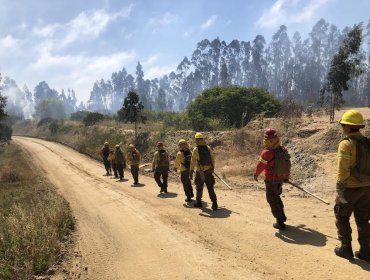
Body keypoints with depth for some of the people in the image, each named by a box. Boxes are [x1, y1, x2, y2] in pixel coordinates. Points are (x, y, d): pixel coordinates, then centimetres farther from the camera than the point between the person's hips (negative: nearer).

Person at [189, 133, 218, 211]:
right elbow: (212, 159, 9)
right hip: (209, 171, 3)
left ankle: (198, 202, 27)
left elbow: (192, 162, -10)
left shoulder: (195, 150, -10)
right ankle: (214, 204, -5)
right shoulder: (208, 148, 3)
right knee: (210, 188, 3)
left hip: (200, 172, -3)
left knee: (199, 188, 15)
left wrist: (191, 173, -6)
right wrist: (212, 167, 23)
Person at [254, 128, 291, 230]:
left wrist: (256, 174, 6)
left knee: (272, 200, 8)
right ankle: (282, 216, 35)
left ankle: (280, 222, 12)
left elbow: (260, 165, -12)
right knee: (276, 196, 27)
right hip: (281, 179, 6)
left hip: (271, 180, -6)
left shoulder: (266, 153, -26)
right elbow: (288, 163, 6)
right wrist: (287, 176, 22)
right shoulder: (283, 150, -6)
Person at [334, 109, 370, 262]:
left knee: (342, 217, 11)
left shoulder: (346, 143, -18)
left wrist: (340, 185, -6)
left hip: (349, 187, -6)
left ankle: (346, 248, 17)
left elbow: (343, 169, -20)